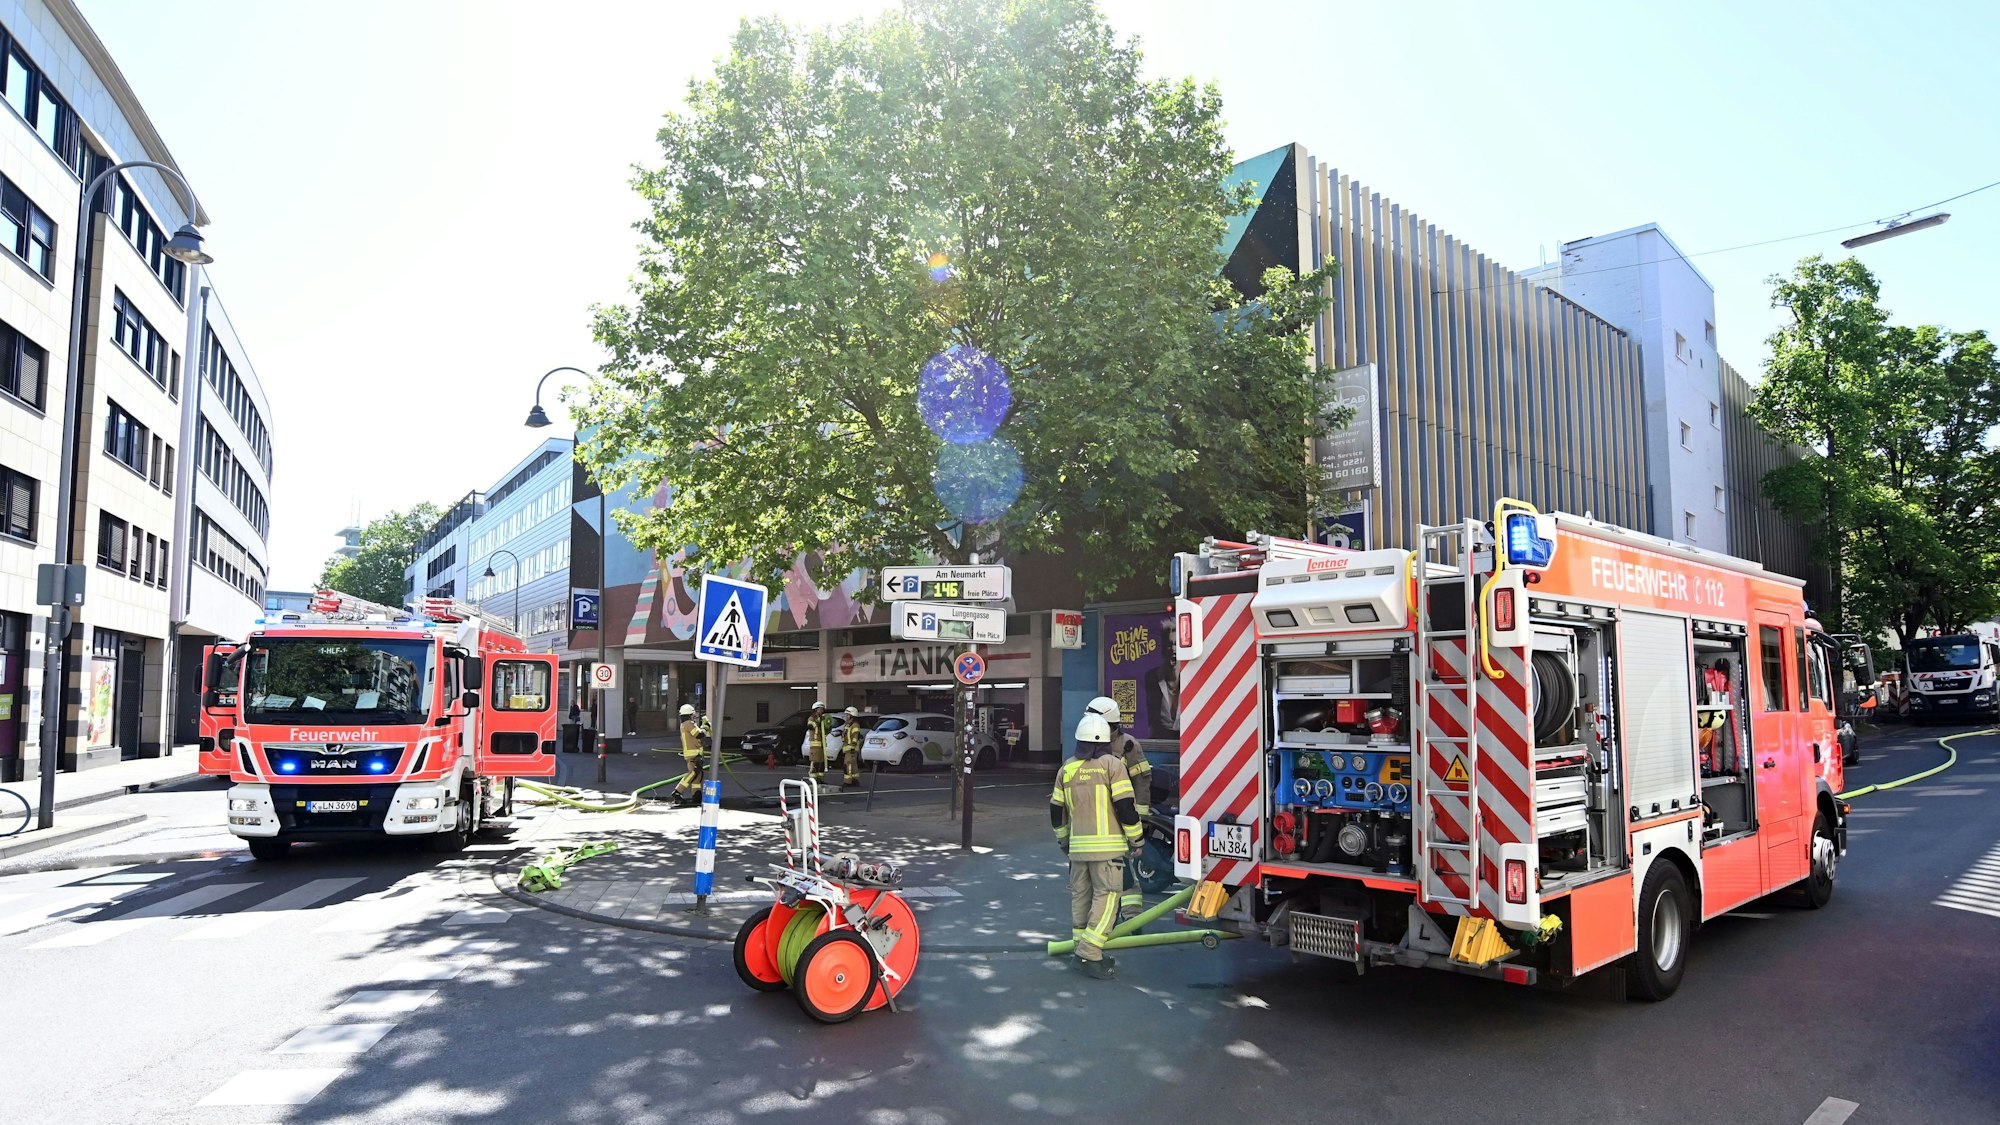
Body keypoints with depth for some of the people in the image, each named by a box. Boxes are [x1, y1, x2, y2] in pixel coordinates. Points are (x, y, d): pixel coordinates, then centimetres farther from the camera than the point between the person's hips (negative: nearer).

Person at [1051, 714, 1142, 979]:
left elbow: (1056, 810, 15)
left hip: (1077, 846, 6)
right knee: (1106, 897, -4)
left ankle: (1082, 951, 22)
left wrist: (1063, 839, 28)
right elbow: (1125, 806, -10)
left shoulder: (1067, 768, 10)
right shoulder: (1112, 764, -6)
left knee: (1080, 897, 14)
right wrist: (1135, 838, 0)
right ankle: (1090, 956, -11)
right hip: (1107, 845, -5)